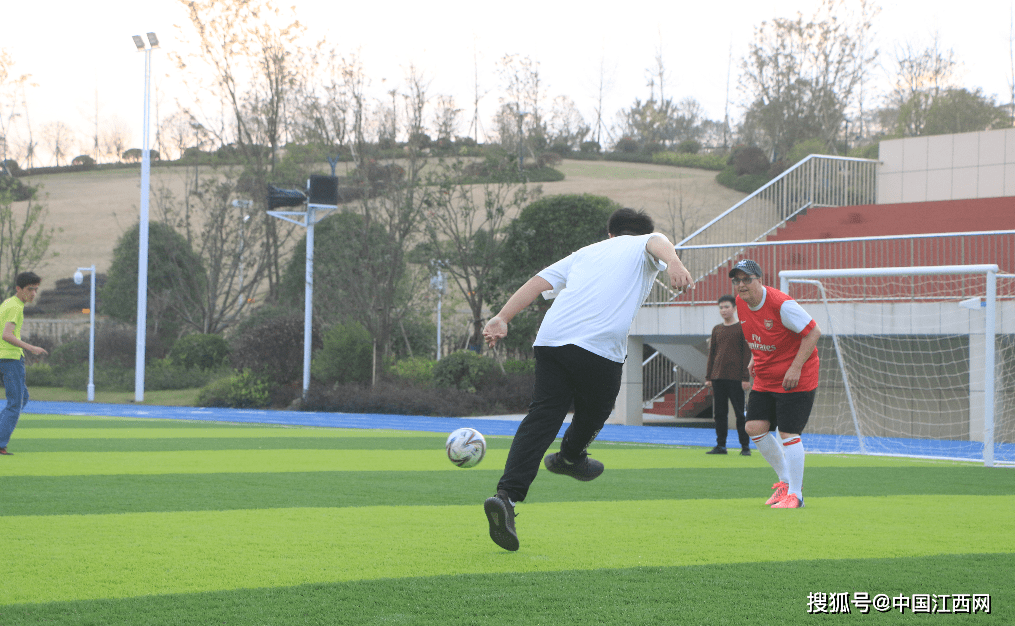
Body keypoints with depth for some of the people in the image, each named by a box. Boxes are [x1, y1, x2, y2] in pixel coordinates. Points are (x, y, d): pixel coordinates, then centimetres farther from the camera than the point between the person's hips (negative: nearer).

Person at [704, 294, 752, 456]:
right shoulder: (716, 329, 14)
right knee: (719, 413, 4)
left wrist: (746, 378, -10)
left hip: (735, 379, -5)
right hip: (718, 378, 5)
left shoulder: (742, 328, -1)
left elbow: (747, 354, -4)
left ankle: (745, 447, 2)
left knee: (740, 413, -3)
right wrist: (708, 377, 11)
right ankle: (720, 445, 10)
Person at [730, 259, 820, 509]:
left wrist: (796, 368, -22)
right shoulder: (741, 303, 2)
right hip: (765, 378, 8)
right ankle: (785, 479, 18)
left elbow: (813, 331, -19)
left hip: (795, 379, -8)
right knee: (755, 427, 0)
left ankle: (795, 494, 1)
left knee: (788, 434, -10)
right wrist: (755, 357, 10)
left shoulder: (781, 304, -22)